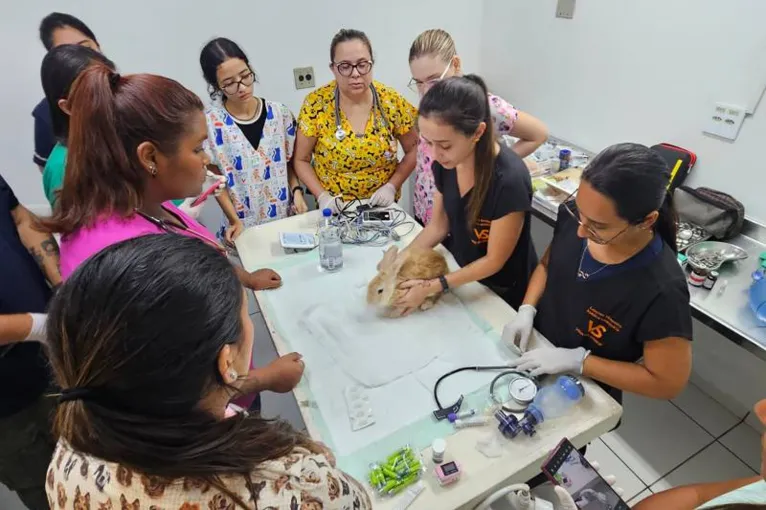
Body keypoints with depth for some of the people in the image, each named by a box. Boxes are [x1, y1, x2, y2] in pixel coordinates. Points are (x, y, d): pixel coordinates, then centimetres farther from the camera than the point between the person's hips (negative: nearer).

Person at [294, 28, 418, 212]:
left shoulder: (391, 101, -7)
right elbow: (301, 160, -1)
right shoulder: (316, 103, -10)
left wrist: (392, 187, -9)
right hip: (335, 209, 0)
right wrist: (322, 196, -14)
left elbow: (413, 151, 3)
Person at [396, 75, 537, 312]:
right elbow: (438, 226, -2)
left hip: (502, 291, -5)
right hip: (461, 272, 6)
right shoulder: (445, 163, -14)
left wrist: (431, 288, -25)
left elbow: (494, 260, -23)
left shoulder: (509, 179, -33)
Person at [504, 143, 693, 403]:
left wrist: (577, 360, -25)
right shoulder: (572, 215, -19)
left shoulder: (662, 291, -32)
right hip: (533, 350, 5)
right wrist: (526, 310, -14)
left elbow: (668, 382, -19)